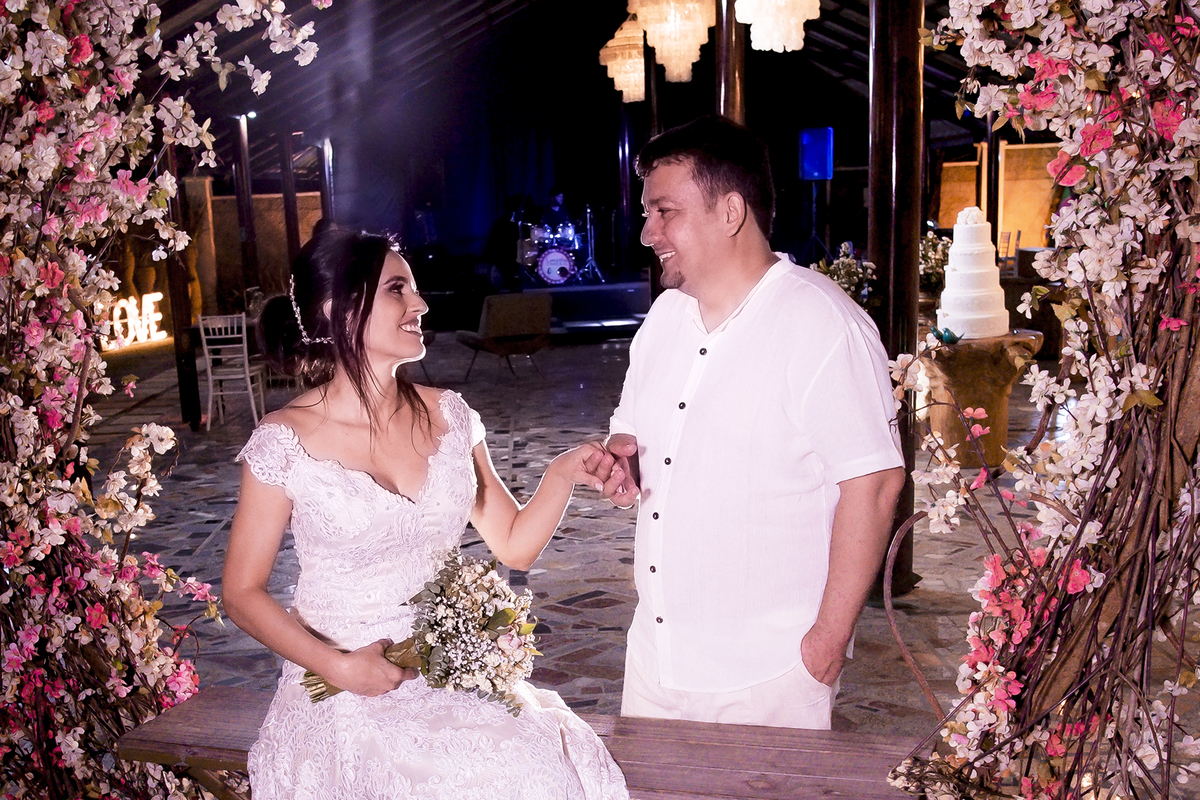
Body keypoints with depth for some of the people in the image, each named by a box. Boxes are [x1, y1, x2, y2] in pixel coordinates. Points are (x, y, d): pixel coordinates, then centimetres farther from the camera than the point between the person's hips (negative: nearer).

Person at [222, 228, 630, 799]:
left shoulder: (447, 416, 4)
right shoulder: (286, 441, -7)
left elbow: (514, 545, 8)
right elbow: (243, 593, -2)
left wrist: (561, 476, -9)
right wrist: (335, 666, -14)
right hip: (350, 694, -4)